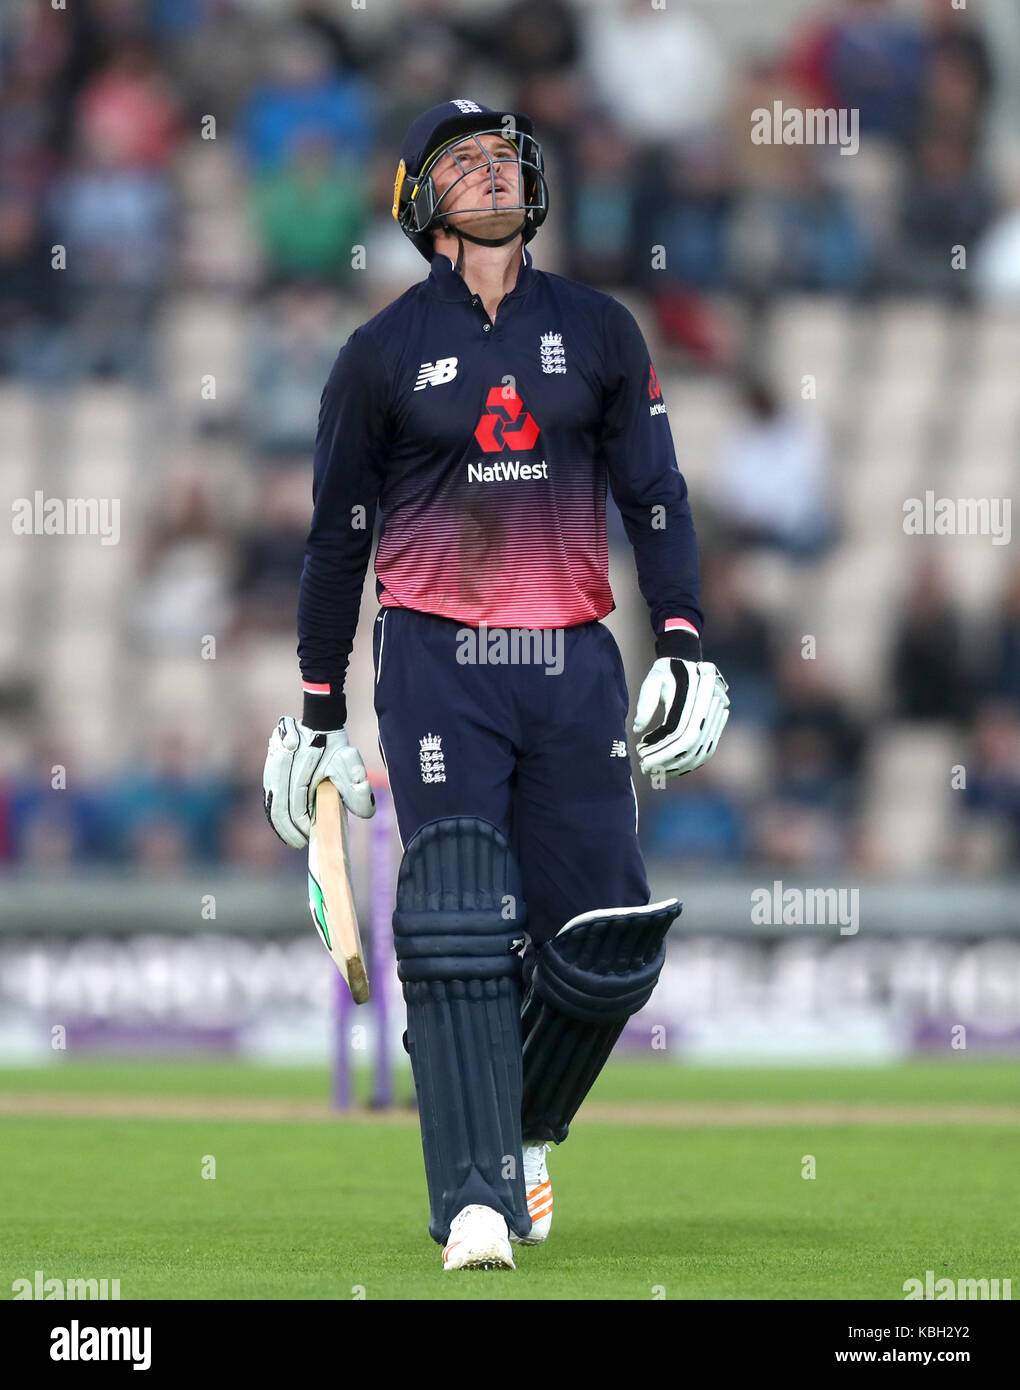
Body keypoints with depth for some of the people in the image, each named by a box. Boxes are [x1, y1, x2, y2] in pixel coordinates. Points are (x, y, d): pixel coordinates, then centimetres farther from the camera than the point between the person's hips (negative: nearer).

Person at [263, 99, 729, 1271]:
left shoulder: (598, 332, 10)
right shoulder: (383, 351, 5)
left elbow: (655, 494, 11)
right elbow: (337, 534, 10)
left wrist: (682, 643, -3)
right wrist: (319, 710, 10)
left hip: (572, 666, 2)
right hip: (437, 659, -2)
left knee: (605, 948, -2)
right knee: (459, 925, -16)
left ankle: (521, 1126, 26)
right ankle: (475, 1199, -18)